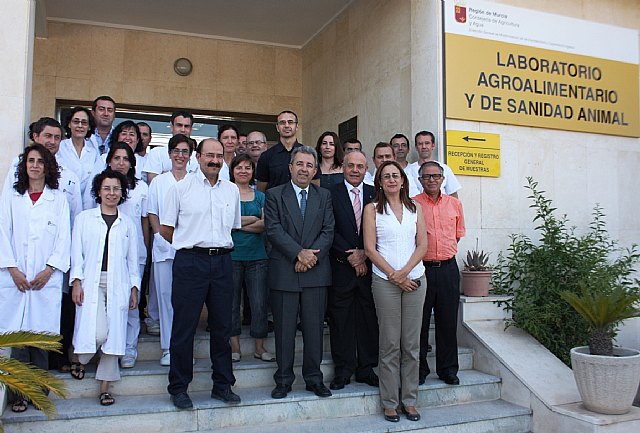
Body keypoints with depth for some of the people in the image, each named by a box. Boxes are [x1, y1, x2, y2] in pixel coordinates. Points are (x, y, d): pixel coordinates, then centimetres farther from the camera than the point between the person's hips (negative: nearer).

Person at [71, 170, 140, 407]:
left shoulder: (127, 223, 14)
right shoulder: (84, 218, 9)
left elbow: (133, 259, 14)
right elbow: (77, 254, 5)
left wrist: (134, 288, 8)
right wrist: (76, 282, -5)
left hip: (117, 284, 2)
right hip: (91, 282, -2)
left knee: (114, 335, -1)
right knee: (97, 333, -16)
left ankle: (105, 387, 11)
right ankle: (82, 359, 19)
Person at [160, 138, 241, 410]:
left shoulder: (232, 190, 12)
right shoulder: (181, 187, 1)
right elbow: (165, 229, 5)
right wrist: (190, 244, 7)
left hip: (222, 262, 4)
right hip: (190, 262, -3)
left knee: (222, 325, 9)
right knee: (184, 326, 1)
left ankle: (223, 385, 21)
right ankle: (178, 387, 15)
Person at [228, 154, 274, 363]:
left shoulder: (260, 197, 12)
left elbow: (265, 225, -1)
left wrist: (238, 224, -8)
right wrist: (252, 220, -8)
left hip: (257, 256, 2)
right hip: (231, 255, -2)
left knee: (259, 303, 1)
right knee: (232, 302, 4)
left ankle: (260, 347, 13)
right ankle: (235, 347, 16)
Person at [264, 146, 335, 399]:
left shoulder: (324, 196, 11)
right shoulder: (274, 195, 4)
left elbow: (328, 231, 3)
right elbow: (274, 230, -6)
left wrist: (312, 256, -11)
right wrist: (299, 253, -15)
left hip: (316, 271, 2)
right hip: (284, 271, -2)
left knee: (314, 327, 7)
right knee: (284, 328, 5)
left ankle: (314, 378, 20)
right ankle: (284, 380, 17)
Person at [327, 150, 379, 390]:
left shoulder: (375, 194, 9)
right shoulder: (331, 194, 1)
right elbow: (330, 230, -6)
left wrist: (364, 253, -8)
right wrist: (350, 254, -12)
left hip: (369, 265, 2)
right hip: (341, 267, -2)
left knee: (369, 318, 8)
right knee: (340, 319, 4)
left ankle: (366, 369, 20)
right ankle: (343, 370, 16)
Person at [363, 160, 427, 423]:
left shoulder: (415, 209, 12)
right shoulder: (373, 209, 4)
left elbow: (422, 245, 5)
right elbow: (370, 248, -3)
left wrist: (405, 271, -10)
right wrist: (394, 276, -10)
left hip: (415, 279, 3)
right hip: (385, 281, -3)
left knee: (412, 344, 7)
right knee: (390, 344, 2)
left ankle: (409, 400, 17)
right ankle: (390, 402, 12)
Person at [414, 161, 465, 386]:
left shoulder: (455, 204, 9)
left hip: (448, 268, 3)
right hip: (421, 268, -3)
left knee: (448, 321, 9)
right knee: (419, 322, 3)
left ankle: (448, 369, 22)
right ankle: (419, 369, 16)